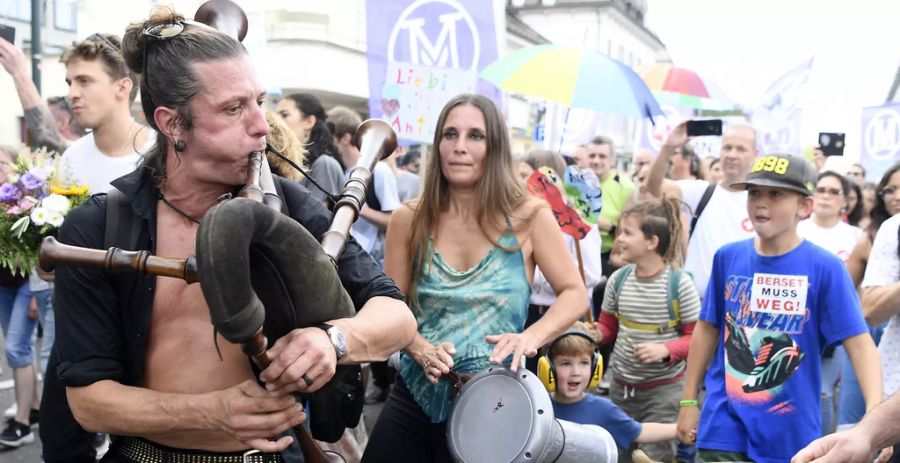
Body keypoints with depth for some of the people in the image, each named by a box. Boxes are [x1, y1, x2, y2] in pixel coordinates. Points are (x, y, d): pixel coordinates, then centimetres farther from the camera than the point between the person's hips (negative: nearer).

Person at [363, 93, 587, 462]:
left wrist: (531, 337, -20)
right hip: (416, 396, 2)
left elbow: (574, 294, -1)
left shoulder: (529, 217, -4)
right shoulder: (409, 220, 0)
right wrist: (423, 351, -18)